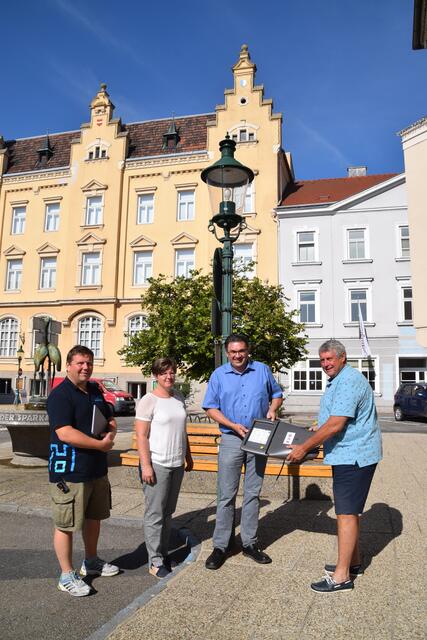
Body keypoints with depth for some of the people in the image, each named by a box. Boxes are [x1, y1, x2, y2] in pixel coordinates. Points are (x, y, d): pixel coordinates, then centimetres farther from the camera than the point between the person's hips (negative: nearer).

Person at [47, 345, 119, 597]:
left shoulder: (95, 391, 9)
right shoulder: (60, 395, -16)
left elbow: (111, 420, 16)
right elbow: (65, 433, -25)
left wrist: (111, 434, -8)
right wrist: (100, 444, -19)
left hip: (97, 469, 9)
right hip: (70, 472, -8)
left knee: (94, 517, 21)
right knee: (66, 525, 4)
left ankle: (91, 562, 39)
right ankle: (67, 576, 20)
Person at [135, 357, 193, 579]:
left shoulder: (178, 397, 8)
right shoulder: (148, 401, -13)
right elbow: (141, 436, -14)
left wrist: (188, 456, 18)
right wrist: (146, 465, -18)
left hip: (177, 464, 7)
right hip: (157, 464, -7)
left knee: (168, 512, 17)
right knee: (155, 514, 2)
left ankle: (163, 552, 30)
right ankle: (155, 561, 14)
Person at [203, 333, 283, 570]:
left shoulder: (262, 370, 3)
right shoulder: (219, 375, 0)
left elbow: (276, 393, 16)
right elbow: (211, 408, -1)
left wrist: (272, 409, -6)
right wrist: (233, 426, -13)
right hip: (231, 440, -2)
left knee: (253, 494, 12)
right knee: (226, 495, 2)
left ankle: (250, 543, 24)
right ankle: (220, 546, 13)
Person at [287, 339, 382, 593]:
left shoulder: (349, 381, -20)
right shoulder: (337, 381, 15)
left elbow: (335, 424, -25)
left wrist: (304, 447, -19)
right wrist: (313, 433, 20)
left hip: (353, 456, -11)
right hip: (349, 455, 11)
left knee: (346, 513, -5)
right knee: (349, 511, 18)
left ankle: (342, 575, 4)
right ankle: (353, 562, 31)